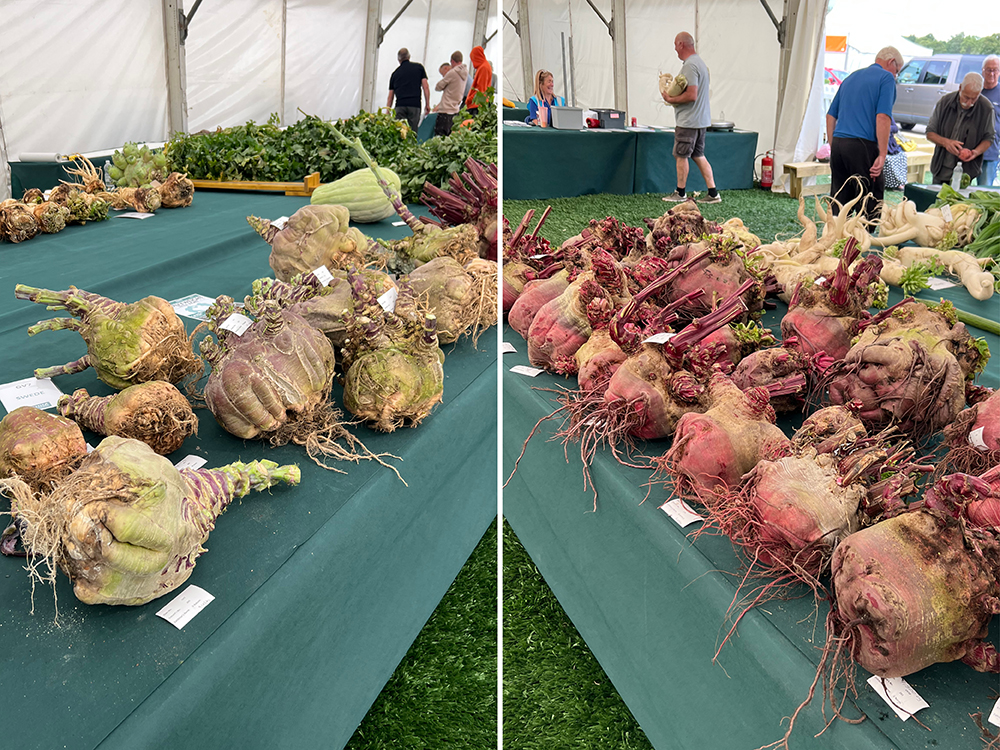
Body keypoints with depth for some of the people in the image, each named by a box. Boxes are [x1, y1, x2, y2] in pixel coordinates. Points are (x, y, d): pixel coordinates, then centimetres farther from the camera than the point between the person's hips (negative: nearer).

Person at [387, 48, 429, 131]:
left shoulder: (395, 73, 18)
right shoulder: (419, 67, 13)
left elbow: (390, 97, 17)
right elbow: (425, 87, 5)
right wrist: (427, 104, 9)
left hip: (400, 106, 1)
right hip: (415, 105, -1)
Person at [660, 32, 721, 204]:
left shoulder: (690, 65, -17)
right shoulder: (700, 62, 16)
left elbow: (691, 95, -24)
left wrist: (671, 99, -13)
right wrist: (673, 96, 14)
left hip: (688, 120, -10)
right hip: (701, 119, 10)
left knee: (681, 156, 1)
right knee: (699, 156, 12)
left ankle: (681, 193, 10)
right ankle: (713, 193, 10)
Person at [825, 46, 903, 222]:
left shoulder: (851, 77, 22)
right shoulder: (886, 78, 0)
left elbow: (830, 115, 20)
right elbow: (882, 117, -13)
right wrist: (882, 155, -14)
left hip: (838, 144, 7)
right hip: (862, 146, -7)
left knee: (839, 203, 10)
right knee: (869, 206, 0)